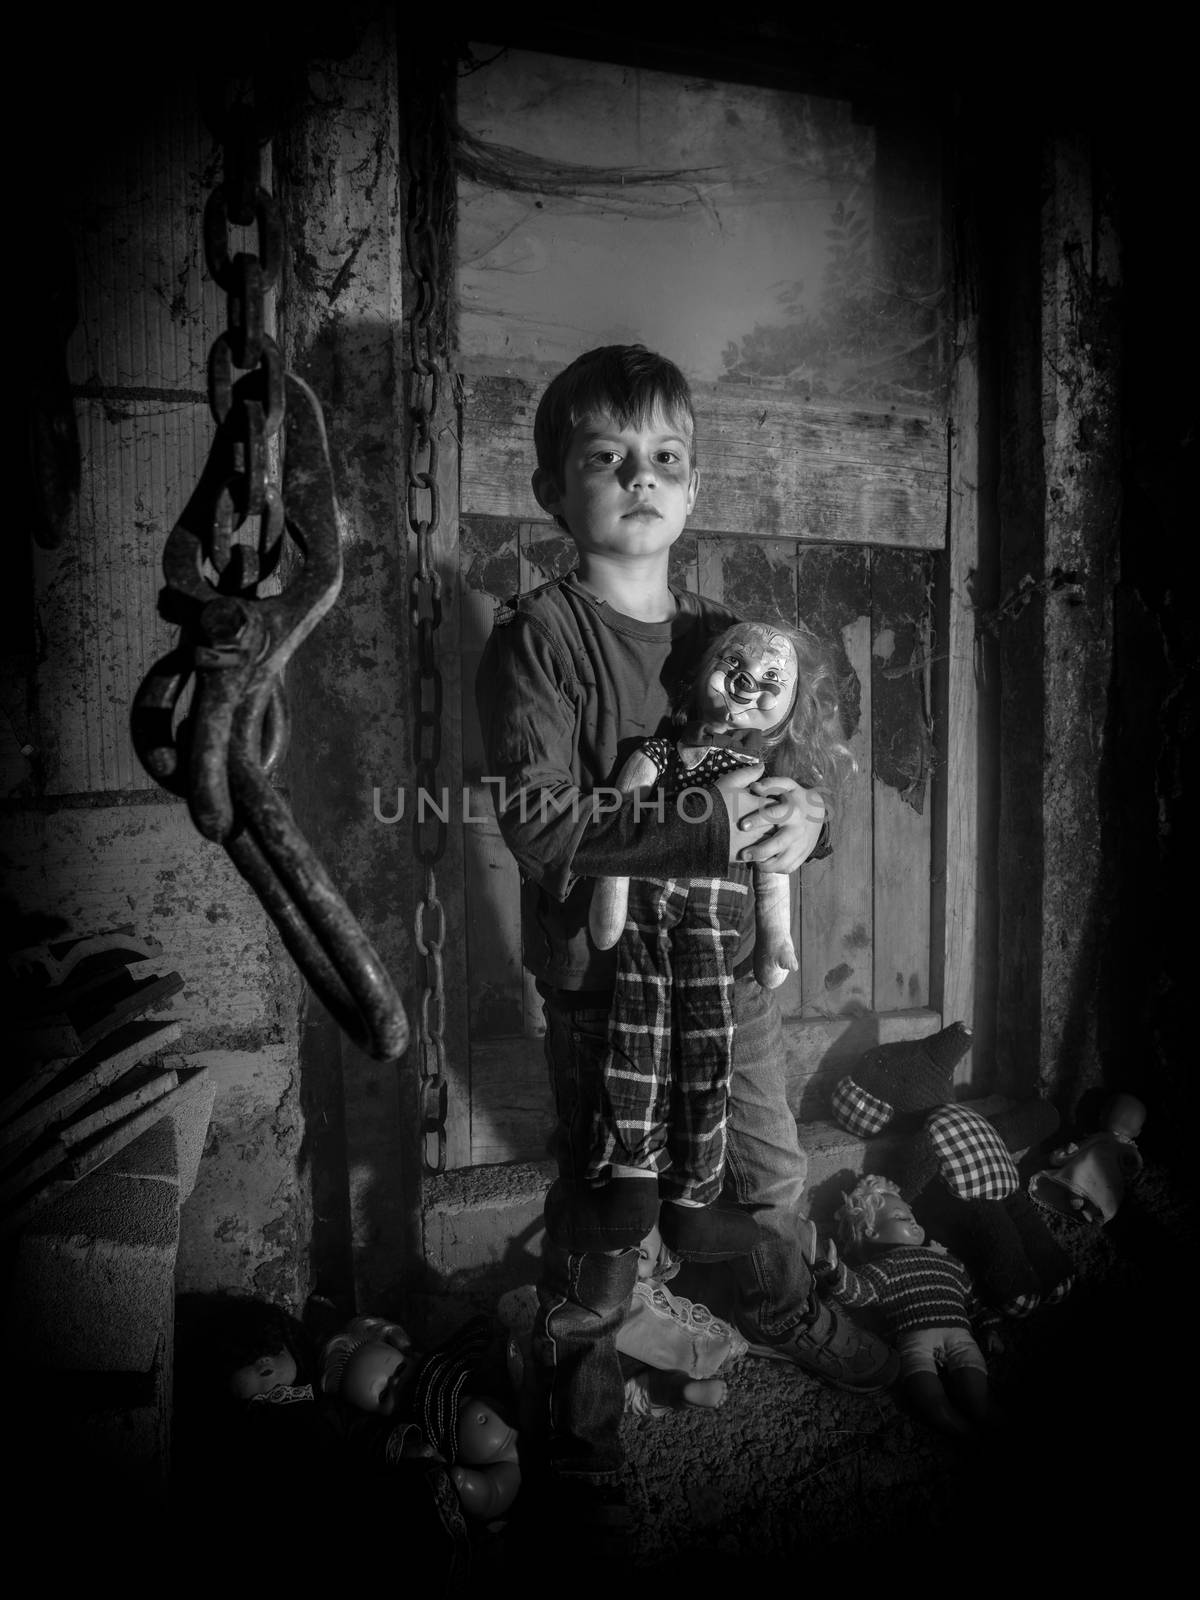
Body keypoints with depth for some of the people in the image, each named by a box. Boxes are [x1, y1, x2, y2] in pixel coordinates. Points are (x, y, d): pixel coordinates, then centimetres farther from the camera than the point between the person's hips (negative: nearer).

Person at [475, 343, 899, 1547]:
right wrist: (705, 827, -26)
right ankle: (575, 1404, 32)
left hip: (731, 959, 6)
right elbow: (538, 827, -21)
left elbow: (771, 764, 13)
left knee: (773, 1168, 24)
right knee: (607, 1210, 6)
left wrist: (799, 819, -10)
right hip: (604, 974, -6)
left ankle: (785, 1314, 54)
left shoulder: (722, 634, 7)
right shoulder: (536, 638, -12)